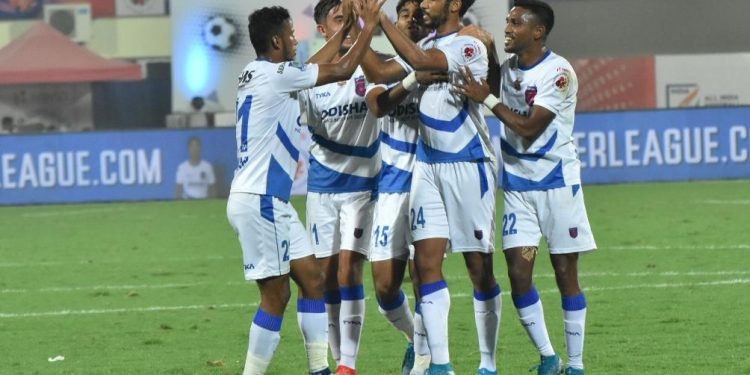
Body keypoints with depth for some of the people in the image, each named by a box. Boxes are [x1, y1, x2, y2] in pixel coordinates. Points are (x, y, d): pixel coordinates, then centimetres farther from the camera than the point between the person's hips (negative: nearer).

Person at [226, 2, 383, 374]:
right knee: (276, 295, -7)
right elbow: (343, 70, -10)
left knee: (311, 277, 11)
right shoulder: (275, 74, -14)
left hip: (269, 201, 10)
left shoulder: (257, 75, 13)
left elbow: (313, 68, 28)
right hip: (259, 201, -10)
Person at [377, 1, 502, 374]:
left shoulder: (469, 47, -11)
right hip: (428, 165, 7)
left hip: (468, 166, -7)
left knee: (479, 266, 1)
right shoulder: (427, 46, 12)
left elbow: (419, 60, -25)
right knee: (427, 261, -4)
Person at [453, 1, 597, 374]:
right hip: (517, 183, 5)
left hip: (557, 181, -5)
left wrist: (487, 99, -17)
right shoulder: (507, 69, 7)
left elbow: (528, 127, -18)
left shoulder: (558, 73, -14)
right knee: (518, 273, -5)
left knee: (565, 273, -1)